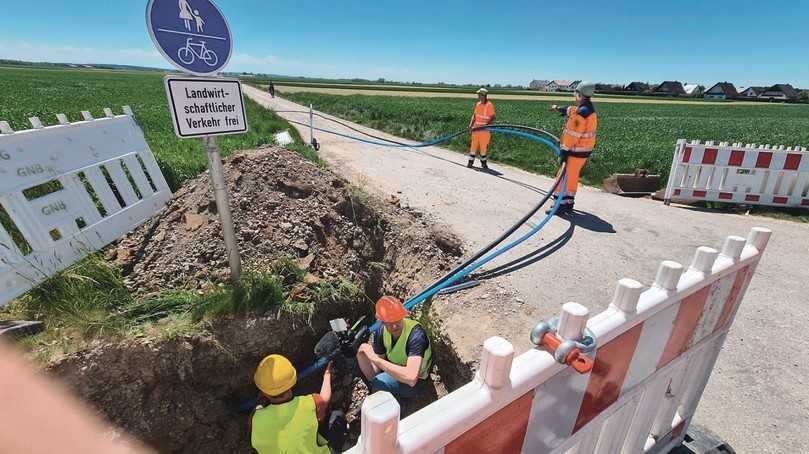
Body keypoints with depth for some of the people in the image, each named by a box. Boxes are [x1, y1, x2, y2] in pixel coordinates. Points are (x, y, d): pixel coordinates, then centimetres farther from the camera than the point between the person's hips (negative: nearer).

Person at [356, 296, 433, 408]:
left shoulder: (416, 334, -33)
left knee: (379, 383, -31)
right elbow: (373, 374, -11)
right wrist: (362, 353, -32)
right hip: (394, 370, 6)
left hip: (416, 381, -6)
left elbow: (411, 378, -43)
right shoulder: (381, 331, -14)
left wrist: (376, 359, -40)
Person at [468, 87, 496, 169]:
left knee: (483, 146, 2)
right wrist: (471, 124, 0)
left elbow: (492, 118, -11)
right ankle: (471, 162, 13)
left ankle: (484, 163, 14)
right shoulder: (478, 104, 10)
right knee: (474, 145, 6)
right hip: (476, 128, 5)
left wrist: (486, 125, -25)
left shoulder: (489, 105, -9)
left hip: (485, 129, -5)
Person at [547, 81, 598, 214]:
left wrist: (564, 151, -21)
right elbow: (572, 110, 30)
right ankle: (568, 203, 26)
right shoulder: (590, 109, 10)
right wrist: (558, 108, 45)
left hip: (576, 150, -9)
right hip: (585, 149, 9)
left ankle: (561, 205, 4)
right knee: (573, 176, 17)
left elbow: (573, 134, -24)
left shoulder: (581, 112, -21)